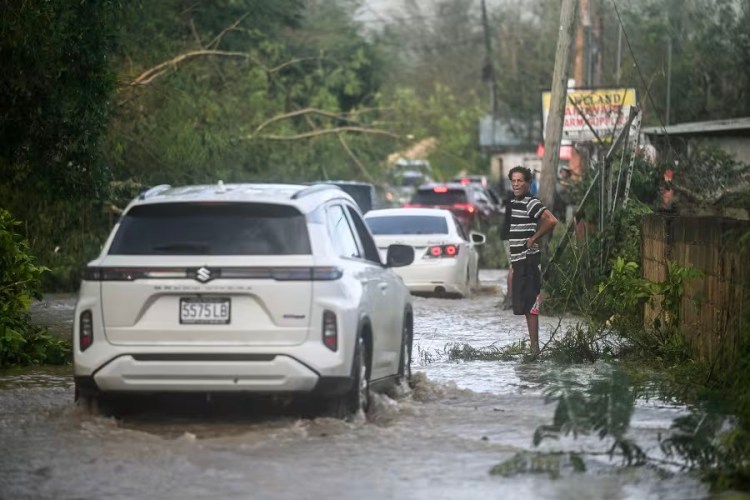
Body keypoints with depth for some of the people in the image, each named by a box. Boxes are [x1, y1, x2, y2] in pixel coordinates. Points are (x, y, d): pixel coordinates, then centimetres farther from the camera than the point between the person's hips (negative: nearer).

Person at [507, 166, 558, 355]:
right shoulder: (512, 203, 15)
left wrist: (534, 238, -16)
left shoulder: (531, 203, -12)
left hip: (528, 260, -9)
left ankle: (534, 346, -10)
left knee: (529, 304, -10)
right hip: (517, 260, 9)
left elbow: (551, 220, -26)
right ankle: (532, 345, 16)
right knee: (522, 304, 11)